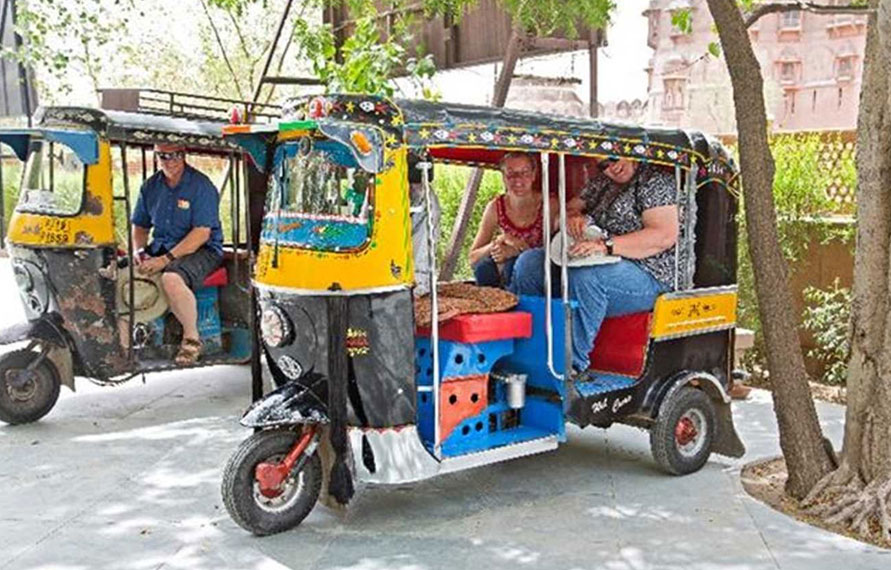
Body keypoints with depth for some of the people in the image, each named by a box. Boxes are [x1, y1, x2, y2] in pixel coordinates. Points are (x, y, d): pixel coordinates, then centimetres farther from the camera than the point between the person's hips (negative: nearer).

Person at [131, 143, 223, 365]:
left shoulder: (201, 186, -10)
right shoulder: (151, 186, 11)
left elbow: (202, 233, -18)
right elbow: (139, 226, 20)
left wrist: (166, 259, -22)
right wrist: (138, 250, -2)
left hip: (201, 250, -7)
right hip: (160, 247, 7)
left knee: (171, 279, -37)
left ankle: (192, 338, -18)